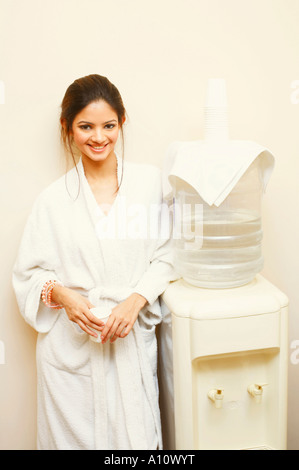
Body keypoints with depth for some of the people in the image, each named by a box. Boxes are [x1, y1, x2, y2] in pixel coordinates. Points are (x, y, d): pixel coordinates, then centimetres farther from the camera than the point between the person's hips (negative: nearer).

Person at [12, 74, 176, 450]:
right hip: (71, 344, 0)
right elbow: (28, 272, 4)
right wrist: (62, 295, -15)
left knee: (136, 435, 6)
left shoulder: (150, 182, 0)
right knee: (74, 434, 9)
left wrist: (135, 300, -14)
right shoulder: (54, 199, 0)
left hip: (133, 338, 1)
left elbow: (165, 256, 1)